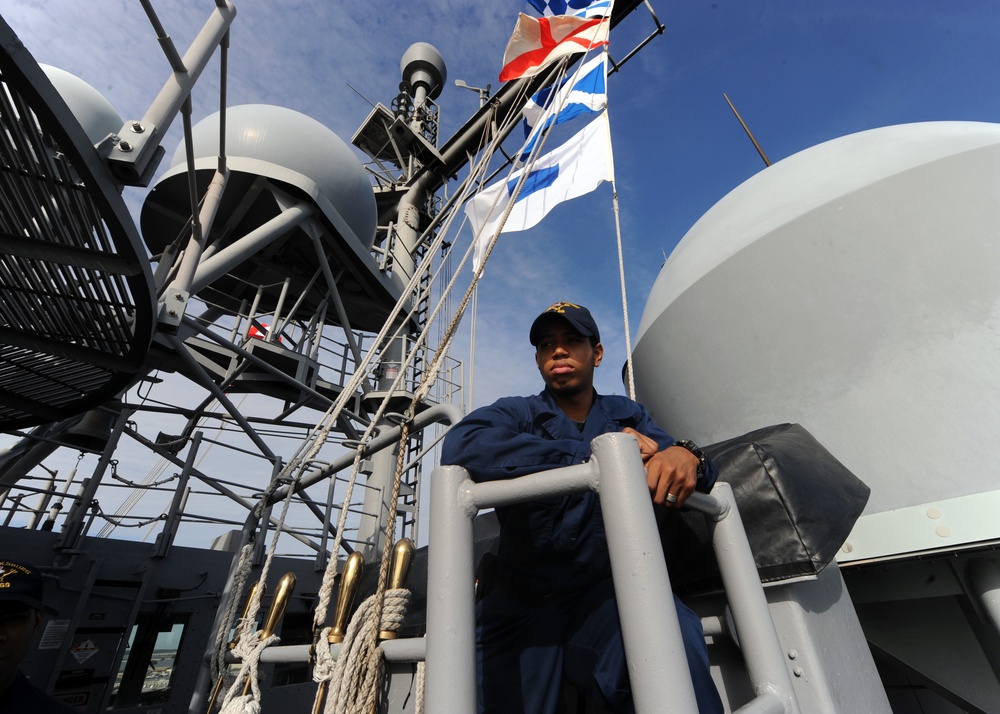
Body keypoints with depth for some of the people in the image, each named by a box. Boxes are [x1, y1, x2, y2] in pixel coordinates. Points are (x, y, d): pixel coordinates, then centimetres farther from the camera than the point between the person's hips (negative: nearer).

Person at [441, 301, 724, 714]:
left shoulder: (626, 415, 12)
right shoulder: (517, 414, 2)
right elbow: (460, 448, -19)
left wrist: (686, 456, -25)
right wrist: (593, 455, -21)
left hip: (603, 591, 1)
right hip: (521, 604, 0)